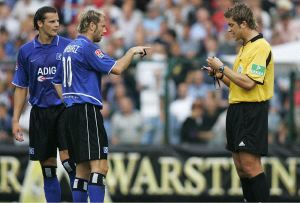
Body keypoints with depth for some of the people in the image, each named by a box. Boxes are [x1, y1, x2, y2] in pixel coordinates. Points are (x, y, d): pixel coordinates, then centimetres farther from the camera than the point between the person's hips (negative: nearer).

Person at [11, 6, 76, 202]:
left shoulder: (69, 46, 0)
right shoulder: (26, 51, 6)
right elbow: (21, 88, 11)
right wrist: (16, 120, 6)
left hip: (64, 109, -2)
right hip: (40, 112, 2)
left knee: (67, 158, -17)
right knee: (48, 169, 4)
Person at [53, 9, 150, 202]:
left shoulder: (70, 48, 18)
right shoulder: (88, 47, -10)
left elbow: (58, 82, 23)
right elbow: (116, 68, -17)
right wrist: (132, 51, -3)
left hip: (72, 111, 10)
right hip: (87, 109, -10)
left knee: (83, 168, 10)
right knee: (99, 166, -14)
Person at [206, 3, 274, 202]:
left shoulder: (260, 47, -13)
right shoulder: (245, 47, 18)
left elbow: (248, 83, -21)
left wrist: (222, 67, -13)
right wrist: (220, 75, 7)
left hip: (252, 110, -10)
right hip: (237, 109, 10)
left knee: (250, 164, -14)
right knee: (241, 167, 9)